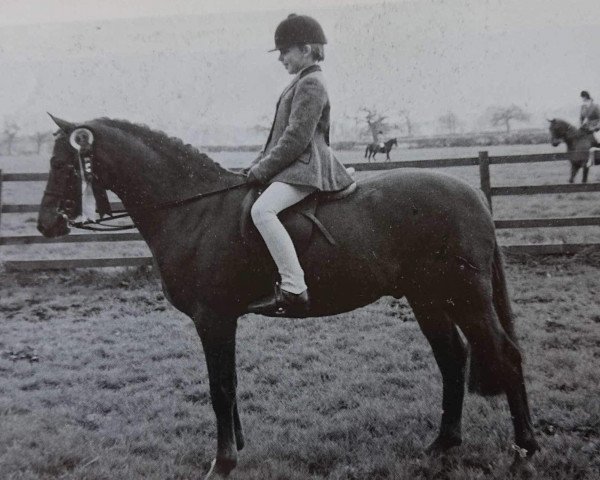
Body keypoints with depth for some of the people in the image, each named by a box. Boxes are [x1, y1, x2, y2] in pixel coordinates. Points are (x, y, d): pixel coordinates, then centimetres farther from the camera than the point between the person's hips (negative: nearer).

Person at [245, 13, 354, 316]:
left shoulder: (311, 84, -10)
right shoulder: (302, 83, 21)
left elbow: (295, 139, -18)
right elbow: (282, 134, 23)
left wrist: (261, 169, -13)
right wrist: (259, 164, 13)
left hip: (305, 168, -11)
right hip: (295, 166, 11)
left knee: (261, 209, -33)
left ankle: (294, 290, -35)